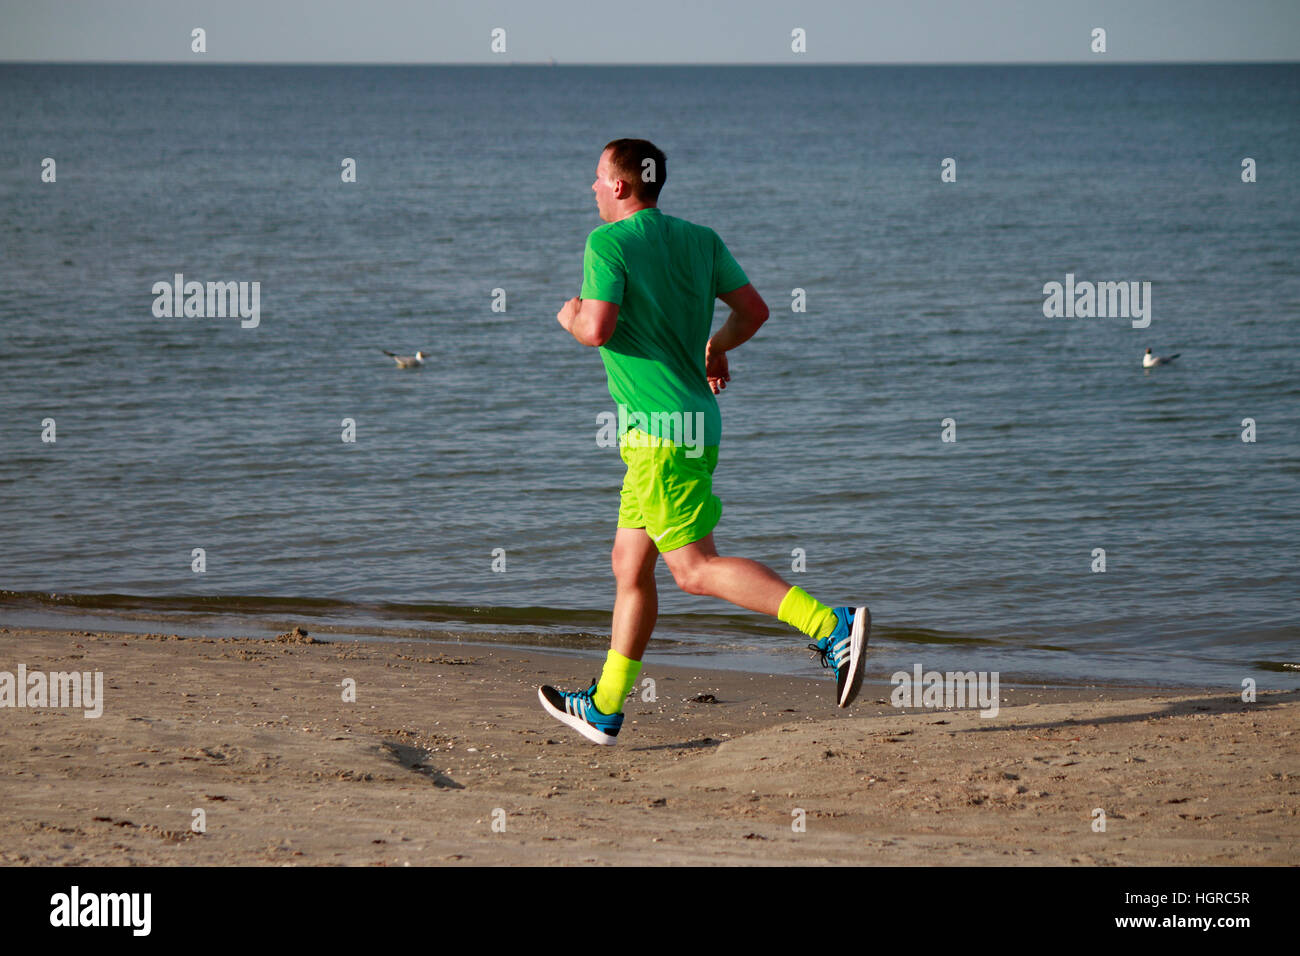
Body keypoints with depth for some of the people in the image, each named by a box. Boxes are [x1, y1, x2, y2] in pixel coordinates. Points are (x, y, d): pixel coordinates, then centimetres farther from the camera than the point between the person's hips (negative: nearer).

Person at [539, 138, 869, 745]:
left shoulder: (608, 243, -10)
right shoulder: (699, 239, 11)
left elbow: (599, 328, -20)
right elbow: (753, 310, 8)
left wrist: (571, 319, 2)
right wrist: (716, 348, 27)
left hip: (659, 429, -9)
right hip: (695, 422, 9)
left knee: (695, 568, -11)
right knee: (629, 564, 15)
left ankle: (832, 627, -24)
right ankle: (604, 709, 20)